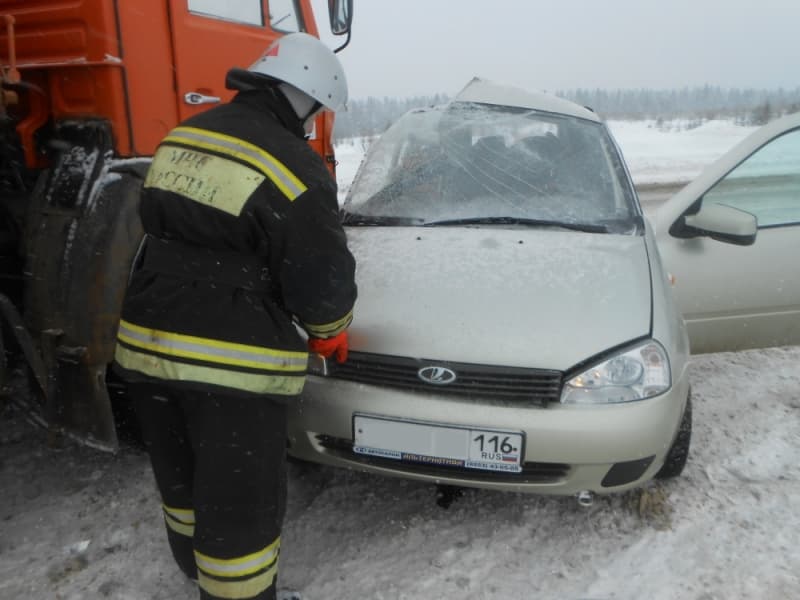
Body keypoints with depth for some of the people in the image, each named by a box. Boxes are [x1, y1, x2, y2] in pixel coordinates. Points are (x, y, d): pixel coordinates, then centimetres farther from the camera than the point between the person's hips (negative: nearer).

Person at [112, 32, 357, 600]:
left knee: (184, 476, 27)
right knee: (241, 501, 9)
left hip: (146, 341, 9)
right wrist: (331, 330, 8)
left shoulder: (182, 138, 9)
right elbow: (322, 278, -13)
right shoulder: (293, 165, -15)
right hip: (231, 361, -8)